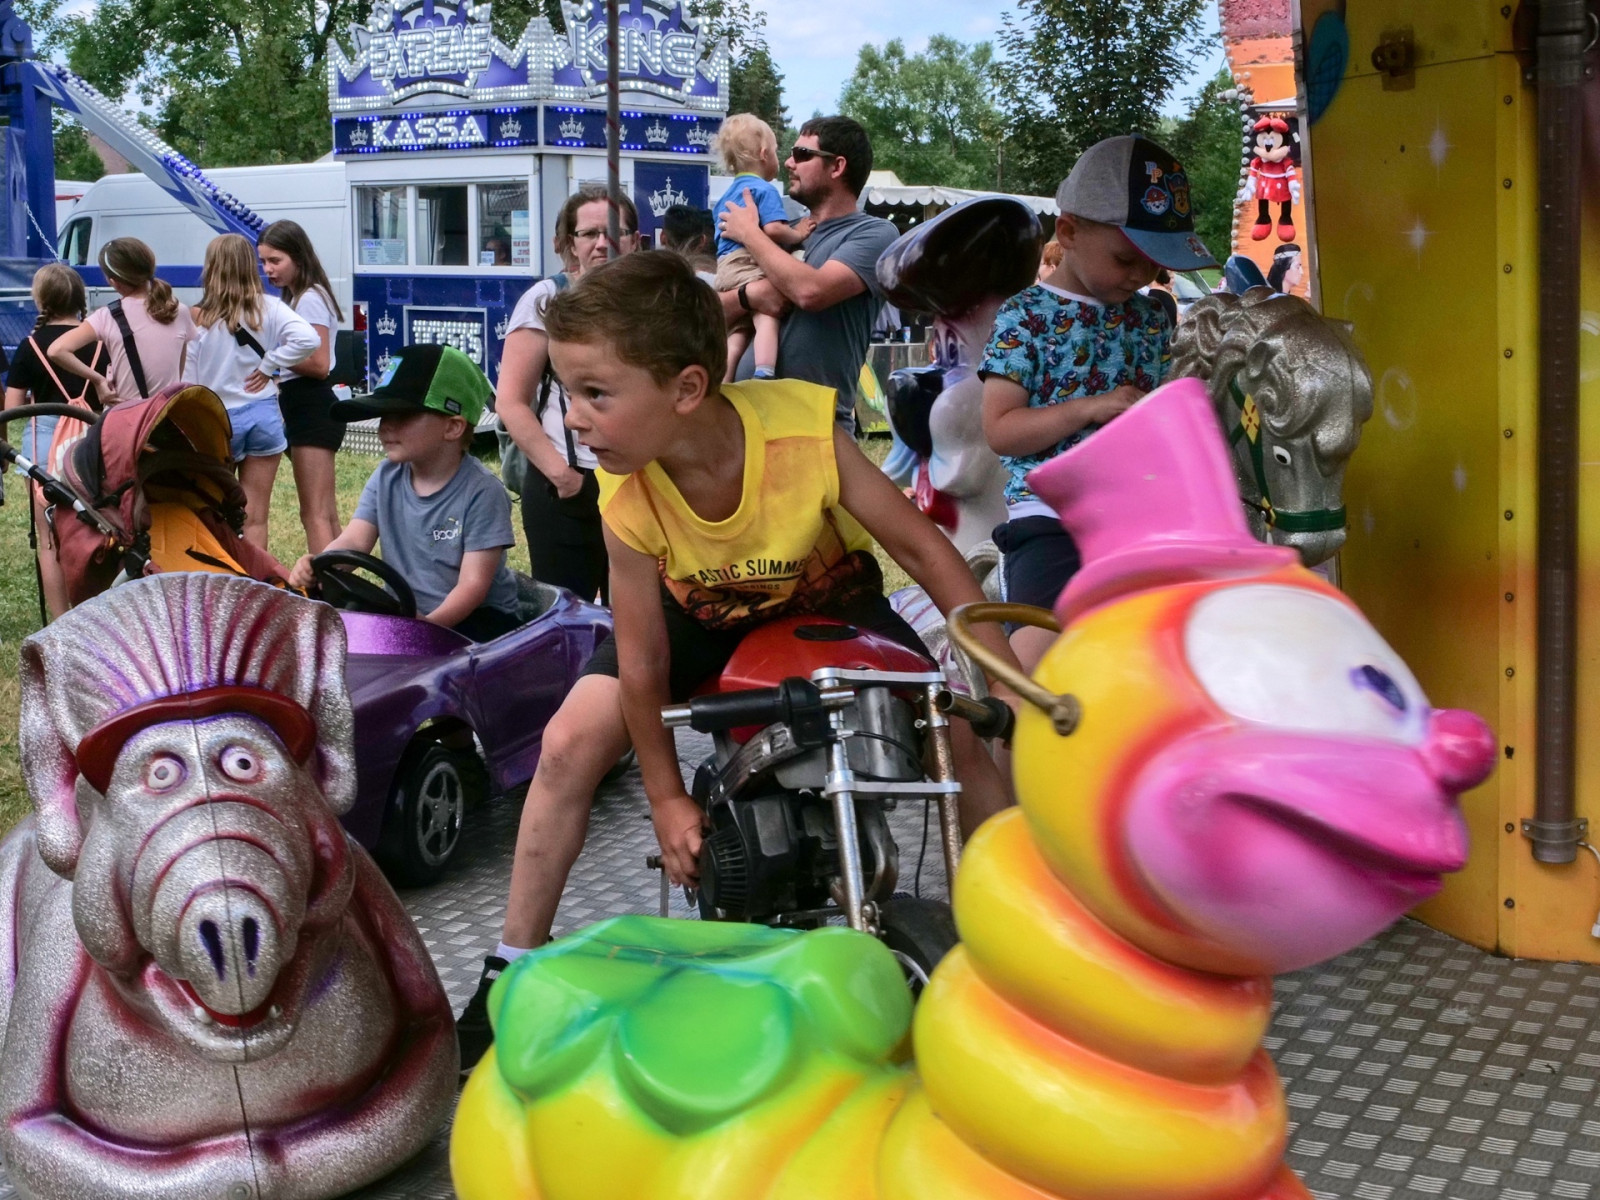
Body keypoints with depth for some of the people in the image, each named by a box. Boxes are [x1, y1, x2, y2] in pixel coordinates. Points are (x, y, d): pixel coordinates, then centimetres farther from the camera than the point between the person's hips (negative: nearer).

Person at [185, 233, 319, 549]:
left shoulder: (199, 318, -8)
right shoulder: (269, 308, -4)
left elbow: (190, 381, -5)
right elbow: (308, 339, -18)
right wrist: (268, 367, -6)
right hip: (263, 414, 1)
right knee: (255, 517, 5)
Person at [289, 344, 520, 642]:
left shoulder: (480, 492, -16)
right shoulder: (386, 478, 3)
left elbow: (473, 584, -20)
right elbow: (354, 541, -8)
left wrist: (429, 625, -37)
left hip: (471, 618, -5)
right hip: (402, 614, 6)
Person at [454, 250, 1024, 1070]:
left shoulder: (804, 433, -37)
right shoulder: (628, 499, -31)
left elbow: (920, 547, -24)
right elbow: (642, 661, -20)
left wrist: (1009, 677, -26)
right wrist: (667, 799, -14)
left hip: (827, 599, -1)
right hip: (698, 611, 1)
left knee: (963, 733, -14)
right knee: (572, 740, -15)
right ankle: (513, 969, 1)